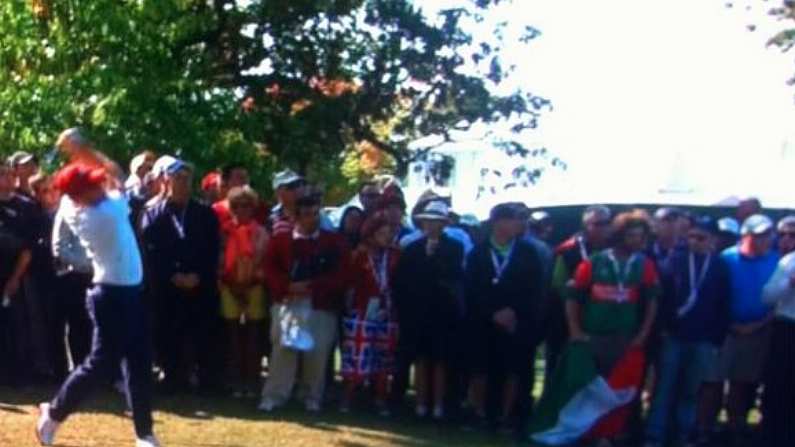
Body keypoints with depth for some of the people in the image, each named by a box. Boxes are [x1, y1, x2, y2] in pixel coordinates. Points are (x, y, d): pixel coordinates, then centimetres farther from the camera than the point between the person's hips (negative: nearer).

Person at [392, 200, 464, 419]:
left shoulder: (454, 247, 1)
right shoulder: (412, 248, 6)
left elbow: (455, 276, -12)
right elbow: (401, 282, 5)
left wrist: (434, 255, -13)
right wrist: (403, 308, -1)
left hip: (442, 313, -2)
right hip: (417, 313, 2)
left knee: (440, 361, 1)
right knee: (420, 359, 4)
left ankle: (438, 406, 6)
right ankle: (421, 405, 8)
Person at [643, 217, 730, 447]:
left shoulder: (721, 267, 3)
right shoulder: (676, 260, 1)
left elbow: (724, 306, 3)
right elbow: (663, 295, -1)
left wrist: (718, 340, 1)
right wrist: (663, 327, -7)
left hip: (704, 340, 1)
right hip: (674, 335, -1)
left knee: (691, 391, 10)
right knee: (664, 388, 3)